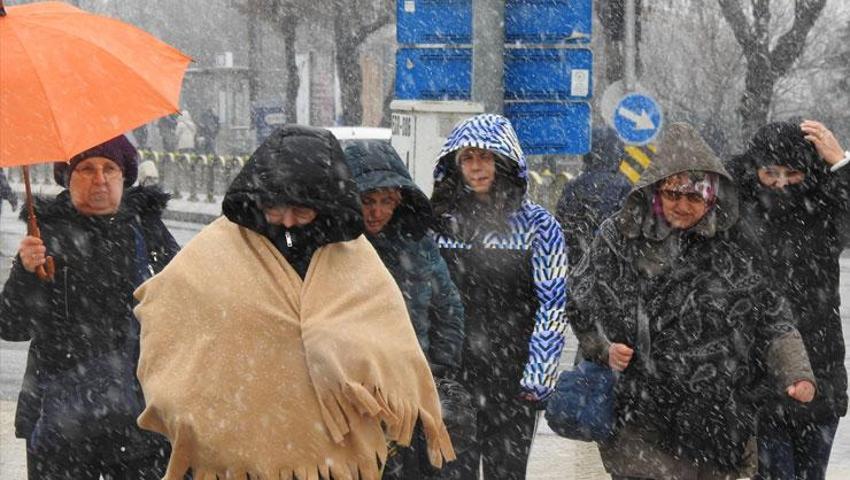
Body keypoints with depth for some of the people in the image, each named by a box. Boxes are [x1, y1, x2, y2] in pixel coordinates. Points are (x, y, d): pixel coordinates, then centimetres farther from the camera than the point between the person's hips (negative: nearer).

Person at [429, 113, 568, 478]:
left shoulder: (536, 225, -2)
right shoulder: (442, 221, 7)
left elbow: (552, 305, -4)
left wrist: (537, 378, -9)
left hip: (512, 381, -2)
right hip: (450, 379, 2)